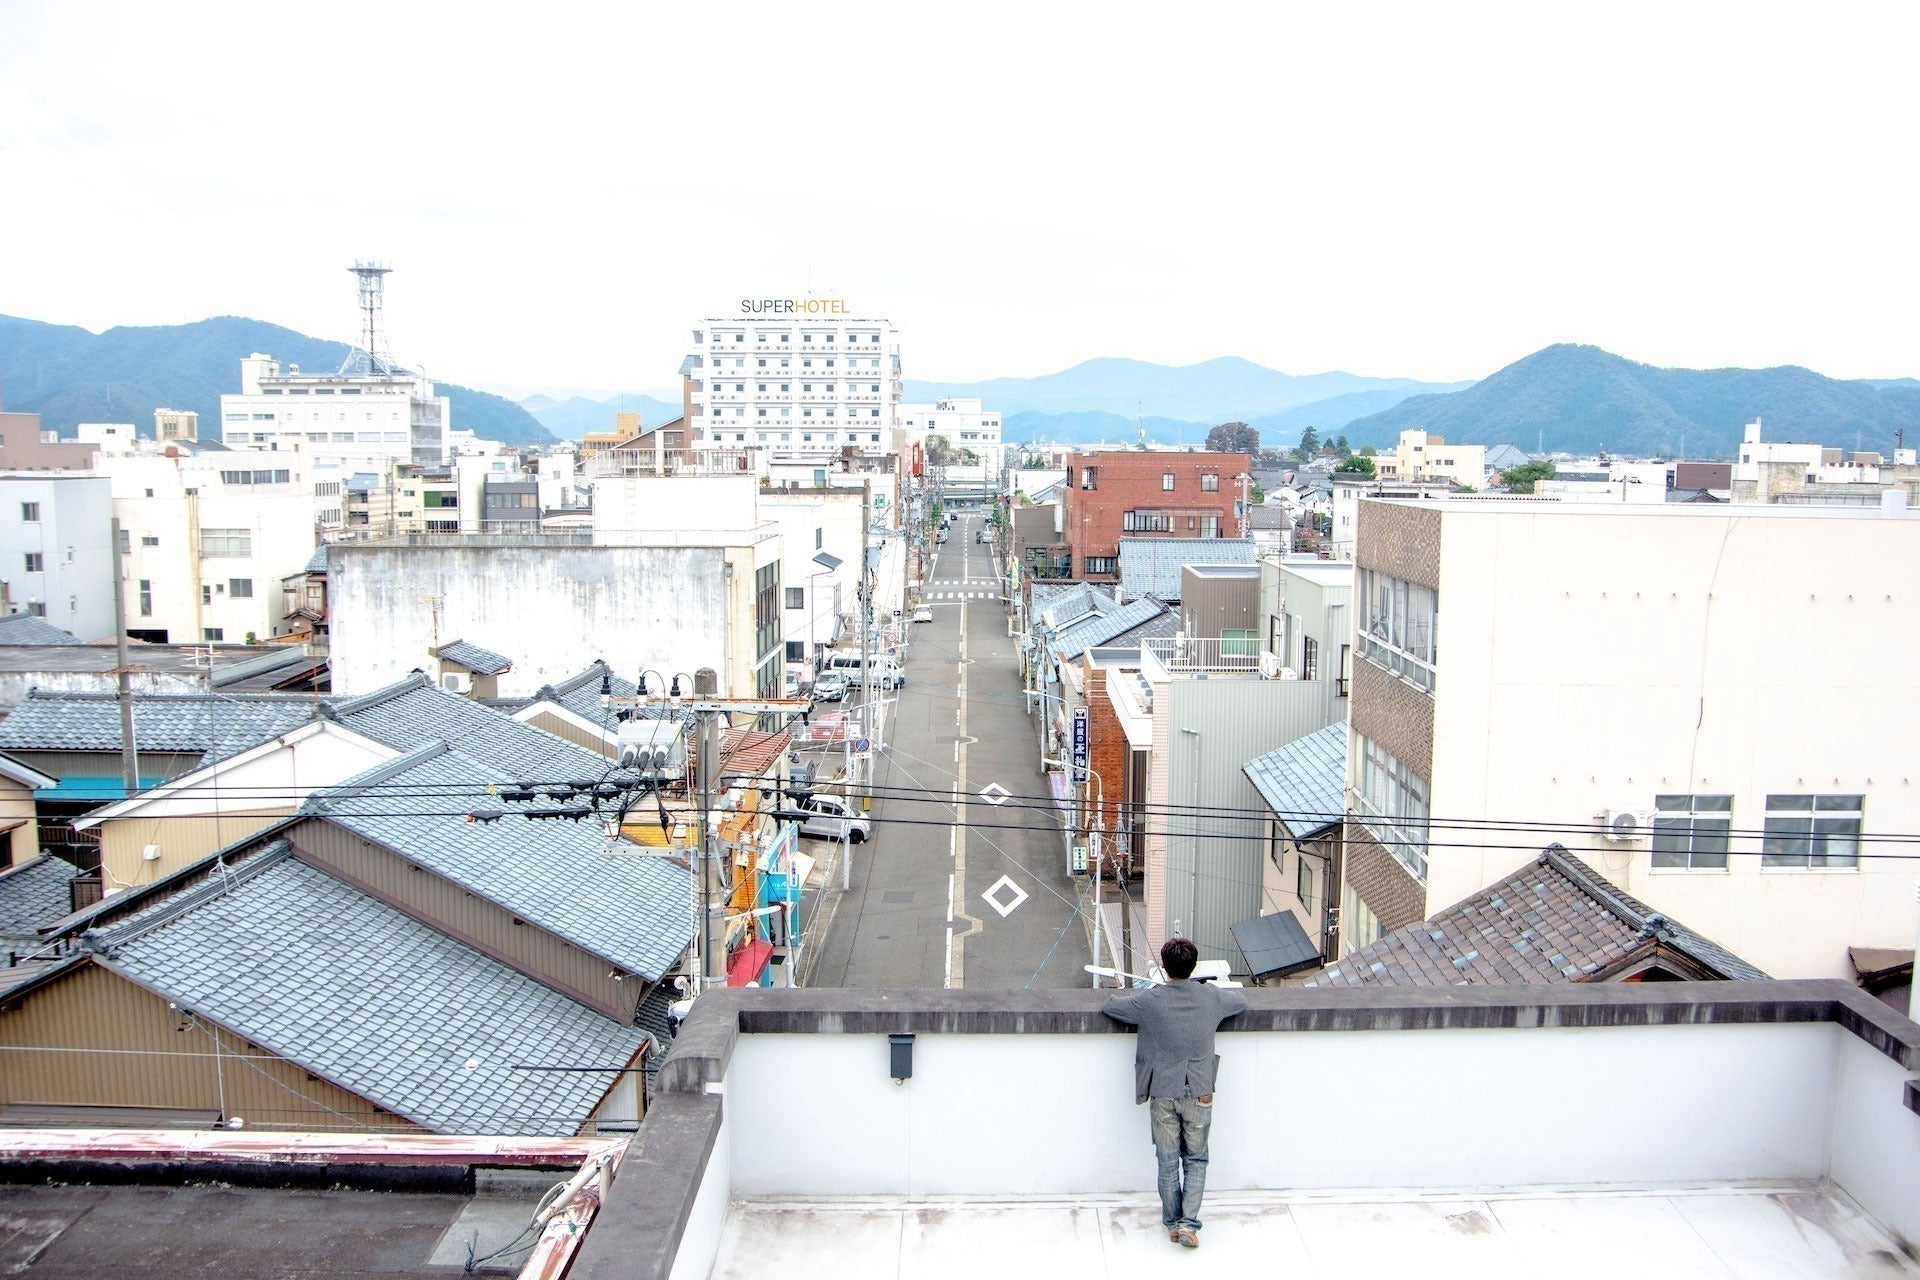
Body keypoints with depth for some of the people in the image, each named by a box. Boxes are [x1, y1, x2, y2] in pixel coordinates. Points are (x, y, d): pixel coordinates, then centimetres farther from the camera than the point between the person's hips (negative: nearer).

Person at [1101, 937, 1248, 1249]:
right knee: (1196, 1160, 14)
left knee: (1168, 1162, 13)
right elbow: (1241, 1001, 15)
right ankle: (1188, 1222, 3)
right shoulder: (1211, 997, -7)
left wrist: (1136, 994, 15)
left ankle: (1172, 1223, 23)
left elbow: (1110, 1006, 0)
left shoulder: (1149, 1000, -14)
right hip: (1199, 1094, 1)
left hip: (1163, 1094, -1)